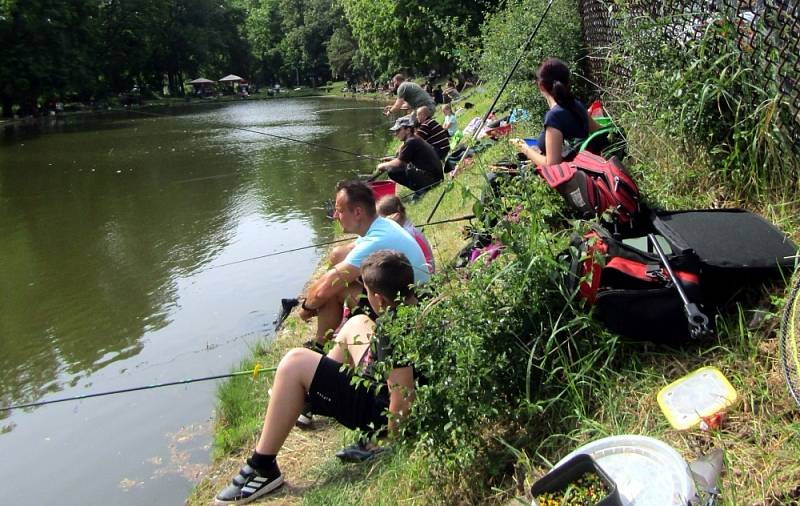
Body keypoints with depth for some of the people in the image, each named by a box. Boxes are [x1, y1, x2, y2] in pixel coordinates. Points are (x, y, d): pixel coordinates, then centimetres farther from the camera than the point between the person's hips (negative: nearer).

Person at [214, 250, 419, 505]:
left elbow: (402, 404, -31)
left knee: (295, 363, -17)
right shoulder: (418, 301, -5)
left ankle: (263, 468, -5)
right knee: (357, 324, 23)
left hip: (380, 410, -10)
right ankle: (304, 399, 41)